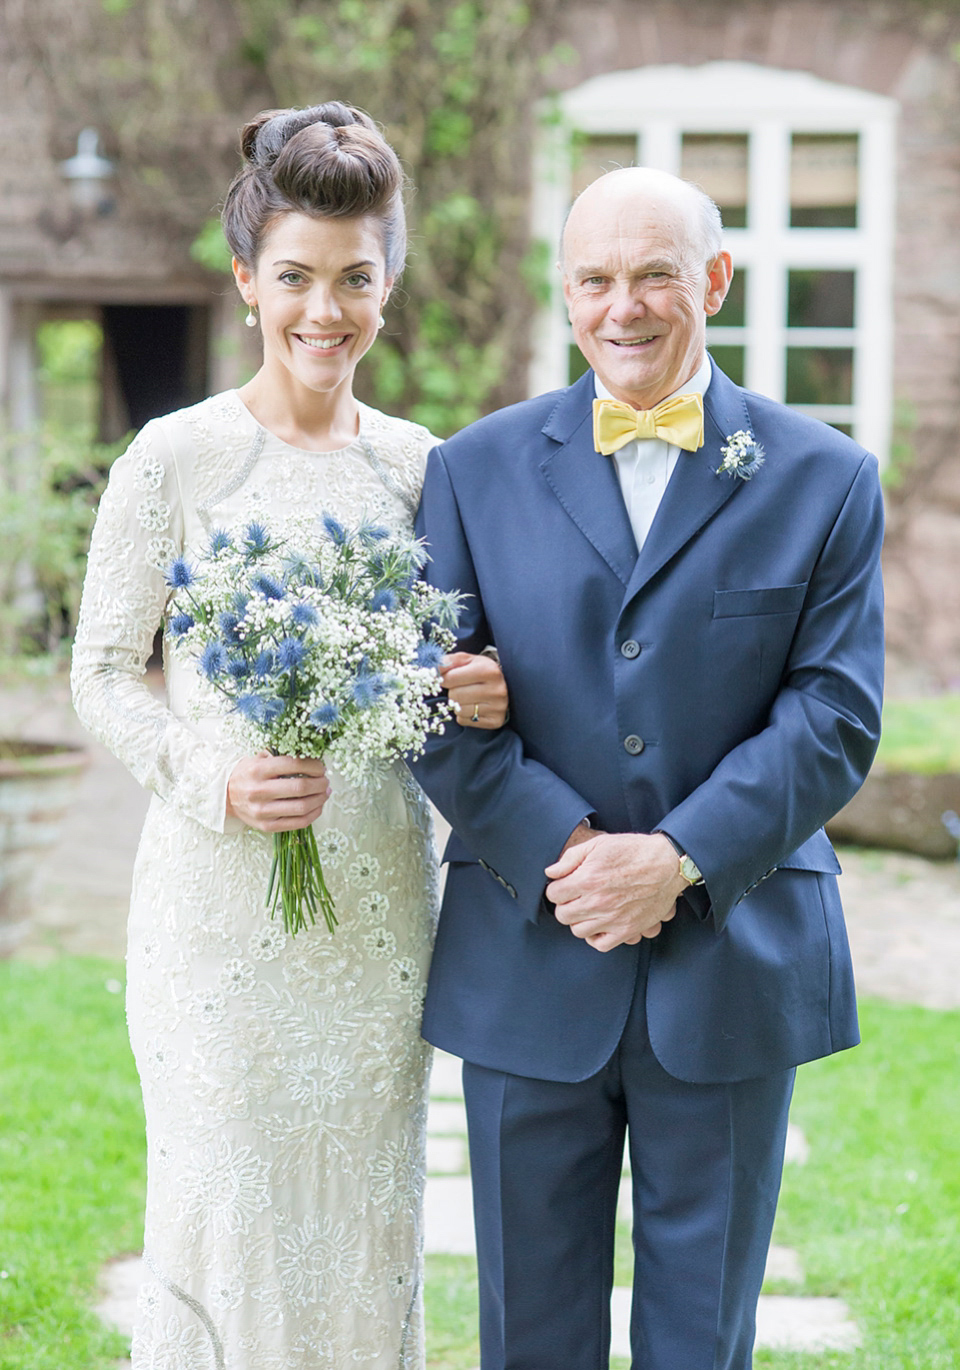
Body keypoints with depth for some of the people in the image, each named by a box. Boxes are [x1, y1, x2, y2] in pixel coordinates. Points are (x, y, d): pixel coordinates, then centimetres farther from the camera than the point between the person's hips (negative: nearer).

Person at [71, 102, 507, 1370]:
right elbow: (103, 673, -2)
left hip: (379, 896, 4)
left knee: (365, 1207, 11)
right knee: (224, 1207, 1)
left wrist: (474, 698, -9)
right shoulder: (176, 458, -5)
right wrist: (213, 781, -18)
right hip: (221, 893, -3)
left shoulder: (417, 463, 6)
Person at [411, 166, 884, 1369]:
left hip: (734, 965, -1)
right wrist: (564, 850, -15)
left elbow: (836, 717, -4)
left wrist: (681, 859, -16)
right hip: (528, 962, 1)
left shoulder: (823, 480, 2)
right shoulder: (475, 471, 4)